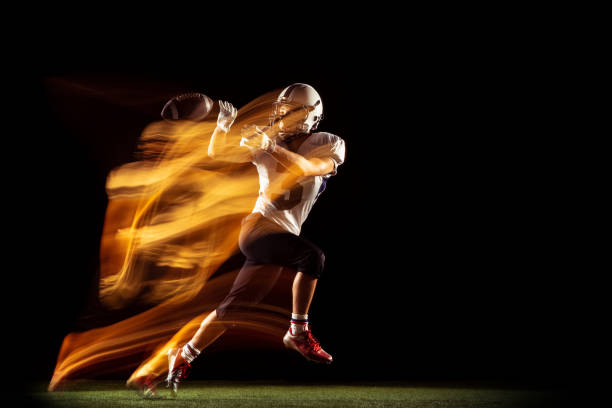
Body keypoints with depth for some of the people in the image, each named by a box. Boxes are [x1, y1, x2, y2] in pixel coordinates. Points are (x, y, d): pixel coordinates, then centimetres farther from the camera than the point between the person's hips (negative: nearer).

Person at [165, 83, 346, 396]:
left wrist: (272, 146, -28)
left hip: (280, 235, 3)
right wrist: (223, 124, -14)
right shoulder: (266, 142, 2)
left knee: (234, 306, 4)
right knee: (313, 257, -29)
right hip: (261, 227, -3)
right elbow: (217, 152, 1)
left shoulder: (329, 145, 0)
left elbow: (307, 168, -21)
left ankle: (183, 358, 19)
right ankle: (298, 334, -12)